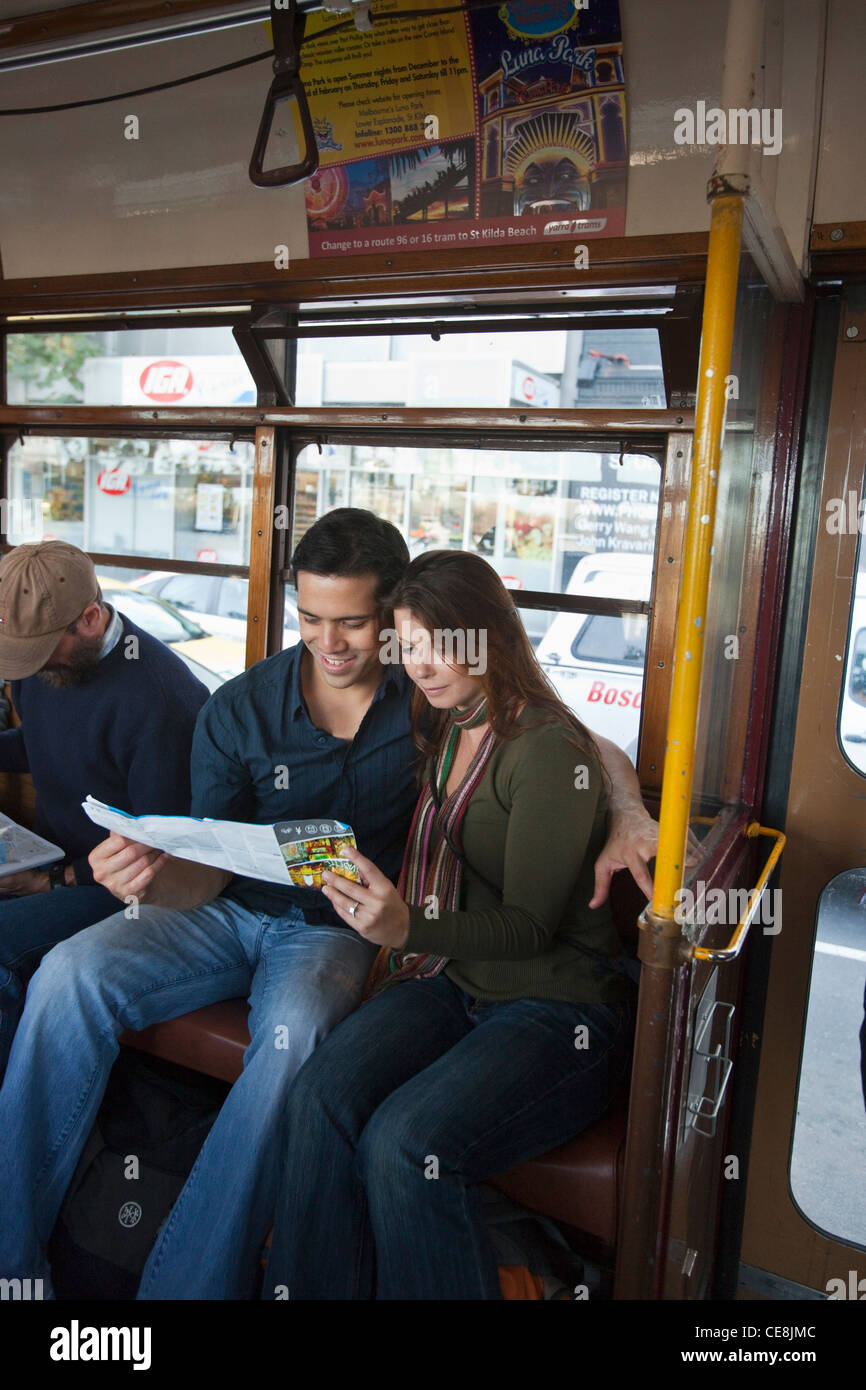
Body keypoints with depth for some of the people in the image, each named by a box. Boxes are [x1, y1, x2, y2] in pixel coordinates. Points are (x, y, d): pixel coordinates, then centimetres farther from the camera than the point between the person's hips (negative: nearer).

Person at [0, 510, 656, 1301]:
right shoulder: (240, 710, -6)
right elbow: (204, 874, -7)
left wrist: (628, 813, -22)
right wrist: (150, 876, -31)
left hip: (339, 929, -2)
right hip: (230, 910, 2)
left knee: (296, 1030, -35)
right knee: (70, 975, -21)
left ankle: (189, 1282, -19)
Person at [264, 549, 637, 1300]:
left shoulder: (551, 750, -16)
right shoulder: (441, 732, 9)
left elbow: (529, 927, -17)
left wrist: (409, 929, -30)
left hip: (558, 1010, -6)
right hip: (451, 984, 6)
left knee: (407, 1140, -27)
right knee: (323, 1092, -19)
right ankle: (306, 1290, -4)